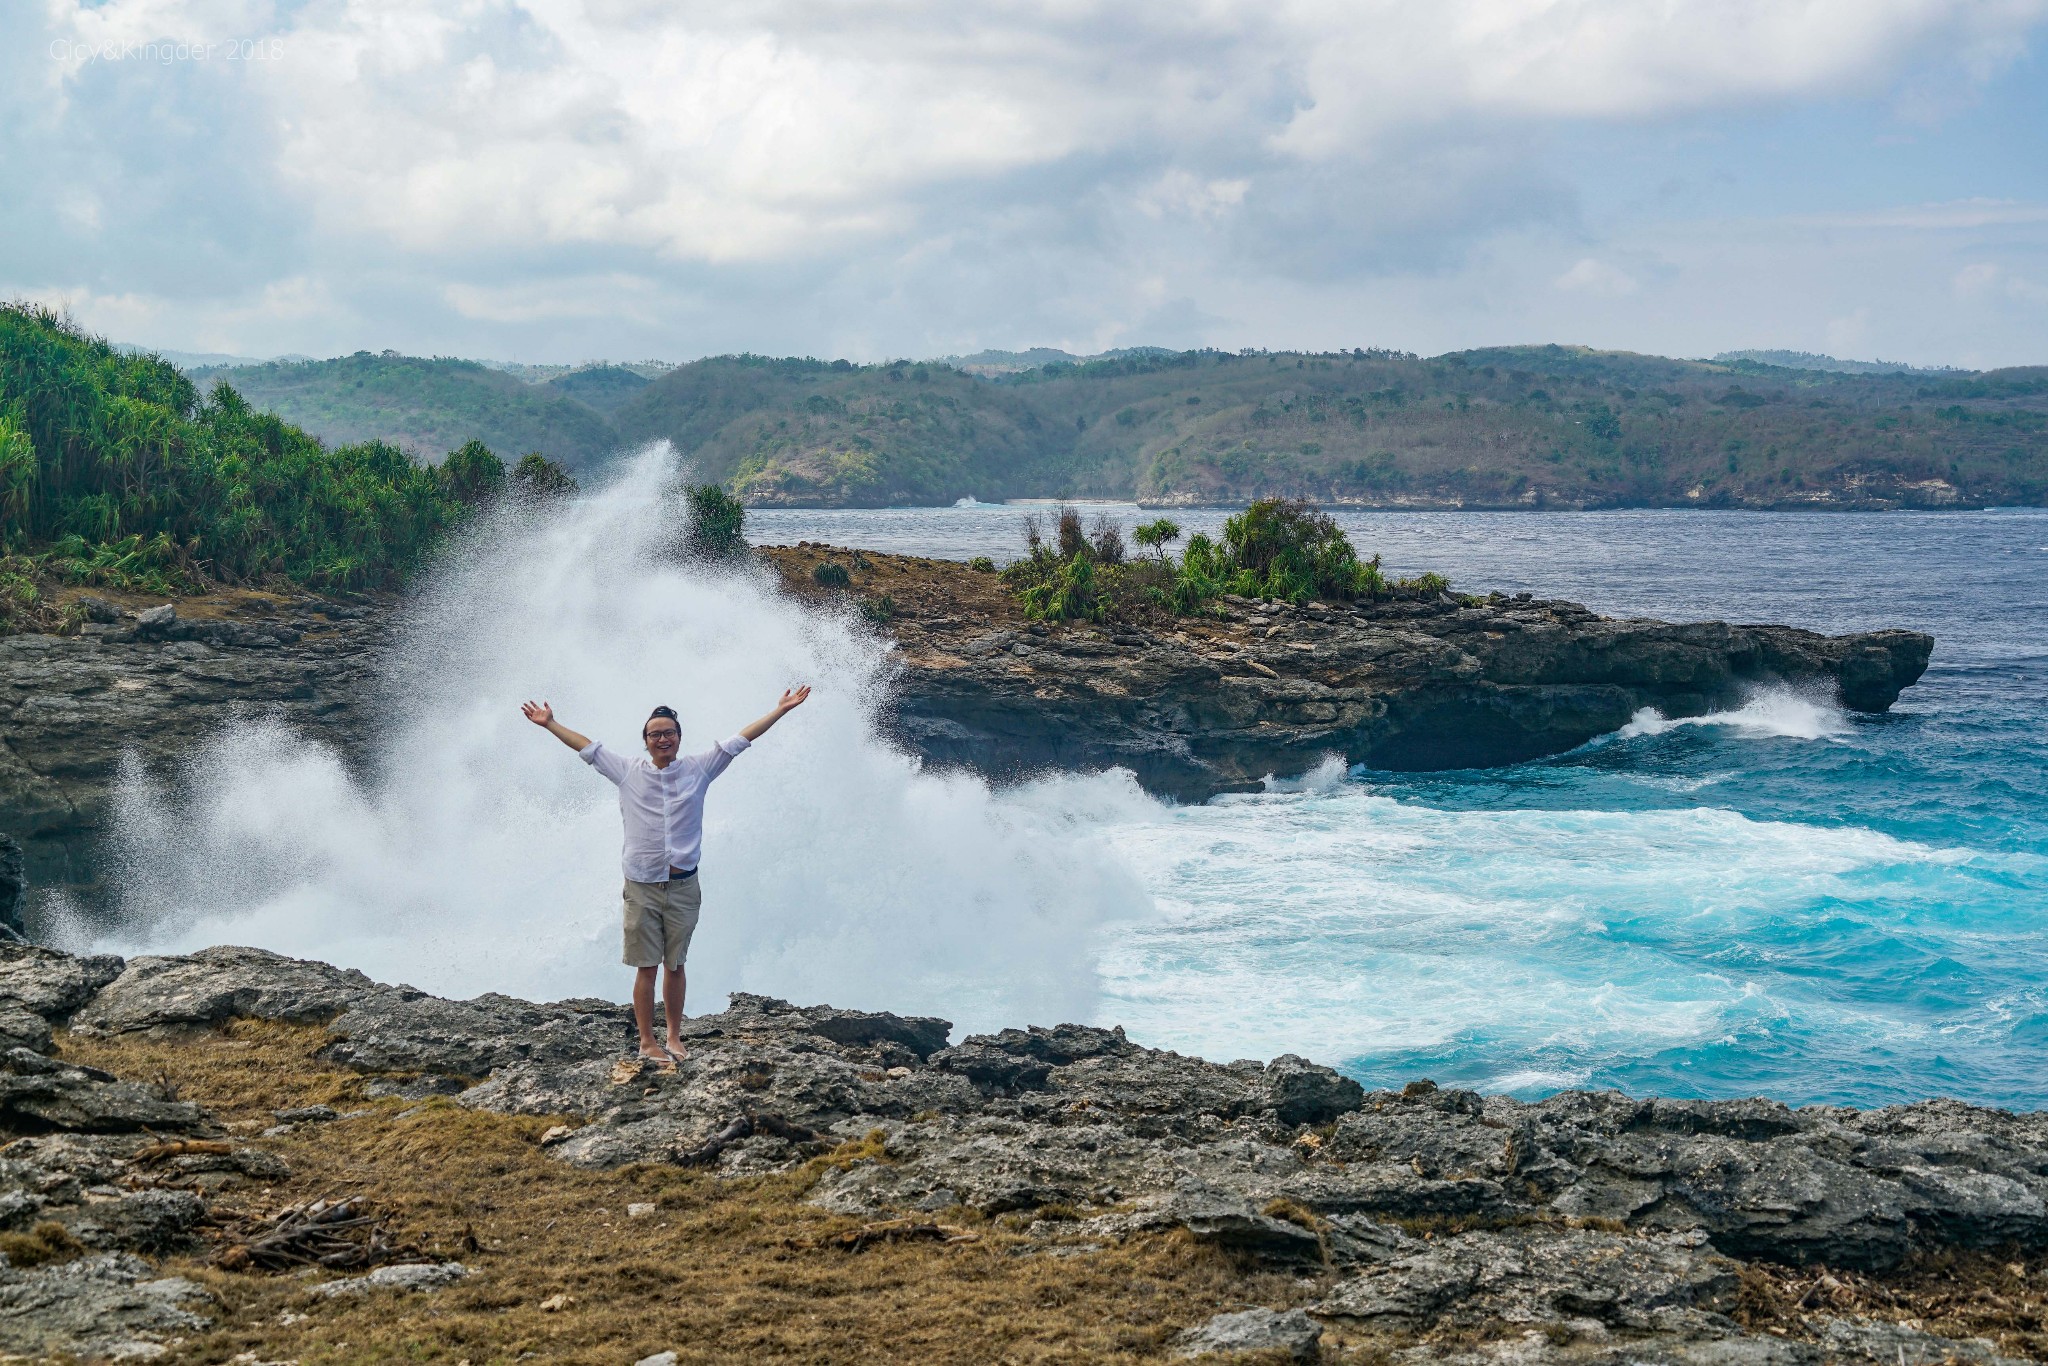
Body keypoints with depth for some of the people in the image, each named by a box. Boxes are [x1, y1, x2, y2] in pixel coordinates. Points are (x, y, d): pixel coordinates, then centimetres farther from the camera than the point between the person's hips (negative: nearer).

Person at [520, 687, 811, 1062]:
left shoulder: (699, 769, 4)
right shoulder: (628, 771, 4)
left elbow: (740, 739, 5)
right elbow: (587, 747, 14)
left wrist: (781, 709, 5)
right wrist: (550, 724, 19)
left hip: (683, 887, 0)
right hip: (641, 887, 0)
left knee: (675, 965, 10)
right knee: (646, 967, 2)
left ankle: (674, 1036, 22)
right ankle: (646, 1042, 10)